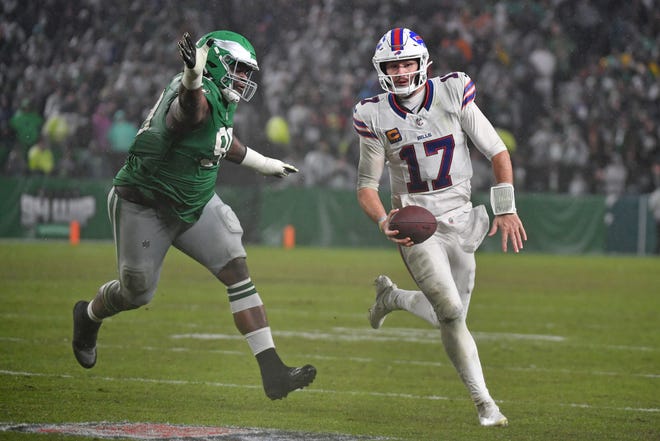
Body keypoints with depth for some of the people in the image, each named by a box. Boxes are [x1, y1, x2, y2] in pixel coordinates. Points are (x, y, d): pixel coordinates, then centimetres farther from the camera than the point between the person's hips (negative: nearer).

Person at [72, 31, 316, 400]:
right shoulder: (201, 99, -28)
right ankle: (89, 315, 47)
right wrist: (193, 77, -80)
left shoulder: (224, 101, 2)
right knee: (137, 293, 9)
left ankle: (272, 371, -10)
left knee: (237, 271, -7)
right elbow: (190, 105, -57)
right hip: (145, 208, -8)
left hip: (194, 204, 8)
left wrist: (263, 164, 36)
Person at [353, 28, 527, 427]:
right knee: (450, 312, -16)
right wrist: (384, 222, -18)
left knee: (449, 315, 9)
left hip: (459, 218, 2)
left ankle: (391, 295, 38)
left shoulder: (453, 95, -6)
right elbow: (367, 185, 2)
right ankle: (484, 402, -8)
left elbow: (497, 152, 0)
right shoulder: (376, 117, -6)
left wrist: (506, 208, -7)